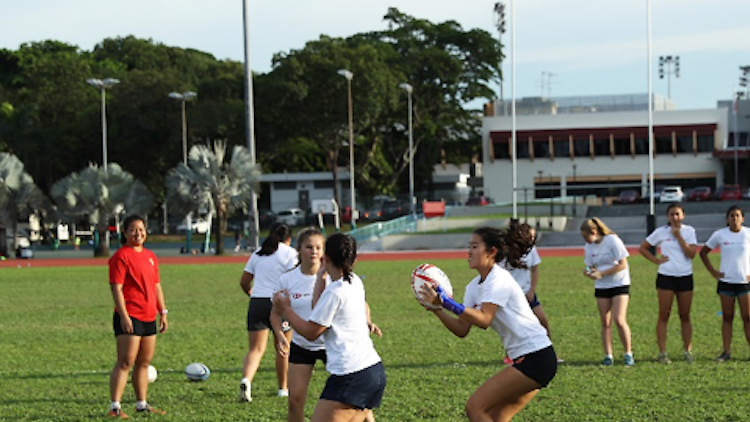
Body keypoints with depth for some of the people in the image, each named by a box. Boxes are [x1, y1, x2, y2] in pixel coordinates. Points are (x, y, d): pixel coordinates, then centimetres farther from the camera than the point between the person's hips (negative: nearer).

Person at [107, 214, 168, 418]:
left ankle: (142, 405, 19)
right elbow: (116, 288, -13)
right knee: (125, 362, -11)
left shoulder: (150, 256, 16)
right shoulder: (121, 256, -8)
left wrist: (163, 312, 16)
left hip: (149, 317, 8)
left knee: (144, 363, 12)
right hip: (129, 317, -8)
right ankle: (114, 407, -11)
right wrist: (123, 316, -19)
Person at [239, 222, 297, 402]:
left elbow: (244, 282, 17)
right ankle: (283, 388, 24)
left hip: (257, 303, 3)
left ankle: (246, 379, -27)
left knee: (255, 349, -1)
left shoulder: (258, 253, 15)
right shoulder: (290, 253, 2)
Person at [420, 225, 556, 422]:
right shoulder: (474, 286, 12)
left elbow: (483, 320, -27)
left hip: (535, 359, -9)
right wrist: (436, 309, -6)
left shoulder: (498, 280, -14)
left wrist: (446, 302, -31)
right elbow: (462, 329, 7)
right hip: (524, 360, 9)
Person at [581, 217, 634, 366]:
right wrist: (588, 272, -13)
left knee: (619, 320, -14)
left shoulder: (612, 240, -14)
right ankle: (608, 356, 9)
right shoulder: (589, 247, 3)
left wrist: (601, 273, -20)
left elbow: (622, 264, -15)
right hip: (601, 287, 5)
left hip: (619, 284, -5)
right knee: (605, 323, 3)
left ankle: (628, 354, -1)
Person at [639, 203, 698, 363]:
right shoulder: (661, 232, 0)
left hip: (685, 277, 1)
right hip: (666, 277, -1)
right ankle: (662, 353, -1)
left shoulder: (689, 231, 3)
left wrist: (678, 236, -12)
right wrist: (656, 260, -5)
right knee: (664, 315, -2)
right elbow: (642, 248, 7)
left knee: (685, 316, 7)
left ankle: (688, 350, 15)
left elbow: (692, 253, -9)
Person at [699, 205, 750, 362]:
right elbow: (703, 252, 10)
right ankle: (726, 352, 7)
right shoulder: (719, 235, 0)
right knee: (727, 317, 5)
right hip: (725, 281, 1)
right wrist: (713, 272, 2)